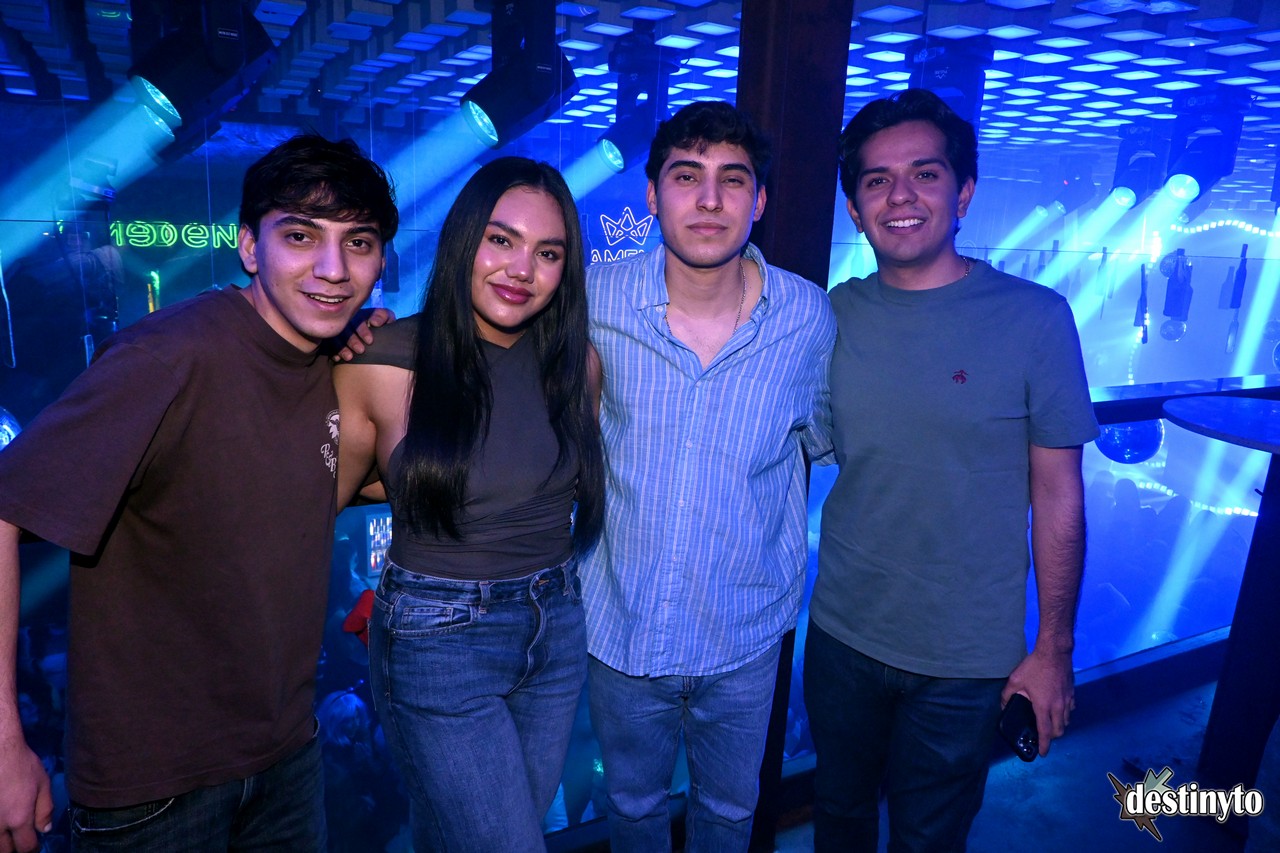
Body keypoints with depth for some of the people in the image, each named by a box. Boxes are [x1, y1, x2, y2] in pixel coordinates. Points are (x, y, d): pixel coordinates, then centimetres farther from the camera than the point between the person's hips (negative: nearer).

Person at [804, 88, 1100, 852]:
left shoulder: (1035, 318, -12)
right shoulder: (834, 316, -4)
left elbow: (1057, 494, -8)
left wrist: (1053, 651, -5)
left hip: (967, 659, -2)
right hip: (842, 635, 3)